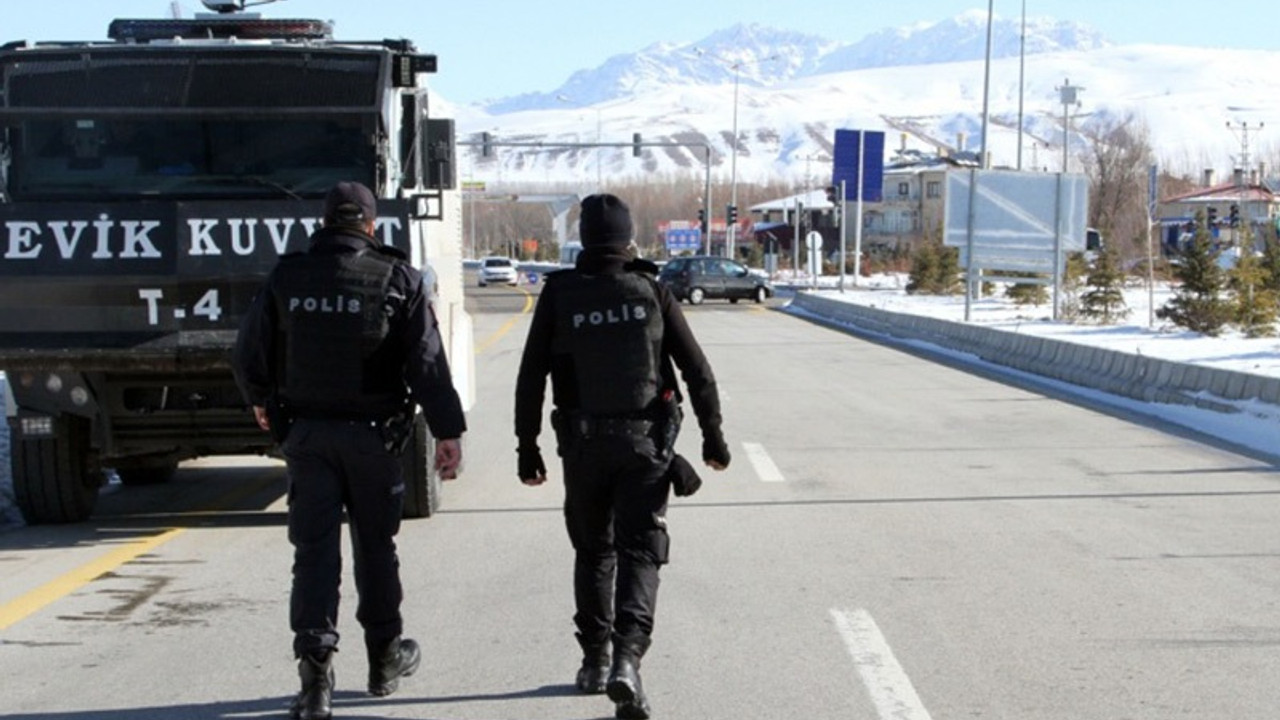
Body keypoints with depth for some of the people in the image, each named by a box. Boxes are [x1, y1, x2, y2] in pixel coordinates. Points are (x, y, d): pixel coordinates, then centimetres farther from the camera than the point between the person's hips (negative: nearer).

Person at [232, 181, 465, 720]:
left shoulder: (287, 276, 1)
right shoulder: (397, 279, -5)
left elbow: (250, 354, 7)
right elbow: (427, 362, -10)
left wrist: (261, 402, 26)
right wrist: (447, 432, -8)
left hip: (305, 432, 1)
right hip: (372, 434, -1)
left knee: (314, 550, 1)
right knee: (375, 546, 14)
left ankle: (315, 668, -10)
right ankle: (385, 658, 27)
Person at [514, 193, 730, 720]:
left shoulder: (558, 295, -1)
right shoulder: (651, 292, 0)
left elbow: (531, 377, -2)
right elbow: (697, 370, 0)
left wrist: (527, 447, 6)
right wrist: (712, 435, 8)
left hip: (583, 443, 1)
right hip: (645, 440, -1)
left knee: (593, 550, 17)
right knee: (639, 550, -1)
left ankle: (595, 660, 22)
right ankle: (626, 658, -19)